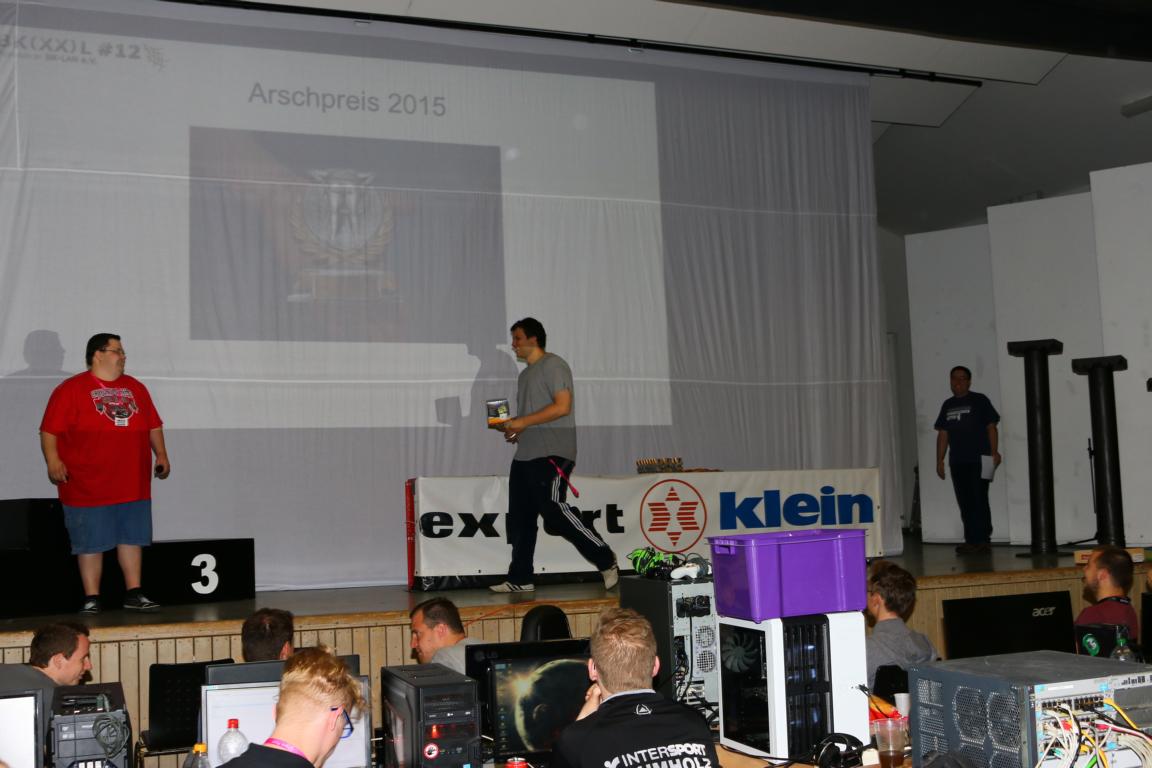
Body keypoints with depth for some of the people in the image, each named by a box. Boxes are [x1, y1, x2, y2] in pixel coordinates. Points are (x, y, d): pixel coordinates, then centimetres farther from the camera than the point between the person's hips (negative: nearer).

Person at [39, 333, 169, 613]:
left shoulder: (135, 388, 14)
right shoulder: (71, 389, -3)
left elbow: (154, 426, 20)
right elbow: (49, 430, -7)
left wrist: (161, 454, 10)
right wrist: (53, 461, -17)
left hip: (132, 485, 5)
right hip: (88, 486, -5)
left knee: (132, 538, 9)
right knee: (90, 543, 2)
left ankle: (134, 594, 17)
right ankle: (92, 599, 10)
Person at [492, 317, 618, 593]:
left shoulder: (552, 365, -5)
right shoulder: (526, 375, 24)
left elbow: (562, 406, -17)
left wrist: (522, 422, -17)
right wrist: (514, 429, 9)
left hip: (551, 454, -10)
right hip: (525, 455, 10)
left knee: (555, 511, -16)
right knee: (520, 519, 7)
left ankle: (606, 560, -5)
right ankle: (520, 578, 12)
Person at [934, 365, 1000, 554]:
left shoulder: (979, 401, 3)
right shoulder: (947, 405, 17)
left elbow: (992, 427, -2)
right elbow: (942, 434, 16)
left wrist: (994, 452, -12)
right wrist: (939, 460, 11)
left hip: (979, 460, -5)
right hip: (957, 462, 5)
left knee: (979, 500, -7)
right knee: (965, 503, 5)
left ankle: (983, 540, -3)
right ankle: (971, 541, 10)